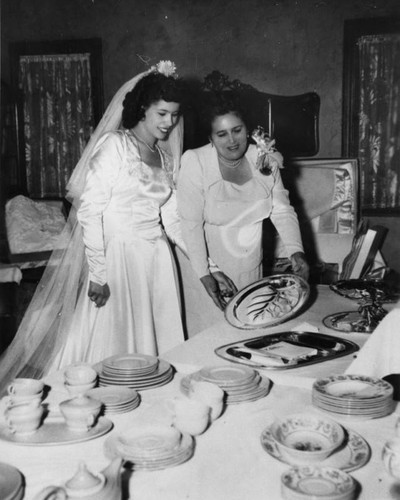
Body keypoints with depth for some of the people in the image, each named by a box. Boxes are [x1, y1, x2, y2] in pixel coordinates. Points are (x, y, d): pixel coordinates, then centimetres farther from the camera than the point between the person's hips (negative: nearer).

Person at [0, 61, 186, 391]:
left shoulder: (167, 157, 13)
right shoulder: (113, 145, -7)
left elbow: (172, 218, 13)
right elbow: (89, 211, -13)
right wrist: (97, 273, -17)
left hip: (156, 258, 6)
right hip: (116, 255, -6)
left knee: (156, 342, 11)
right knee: (109, 343, 1)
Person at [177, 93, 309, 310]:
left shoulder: (264, 160, -1)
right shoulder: (195, 162, -15)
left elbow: (282, 211, 2)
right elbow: (191, 223, -17)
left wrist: (296, 252, -12)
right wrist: (204, 274, -23)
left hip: (252, 268, 4)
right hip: (213, 269, -4)